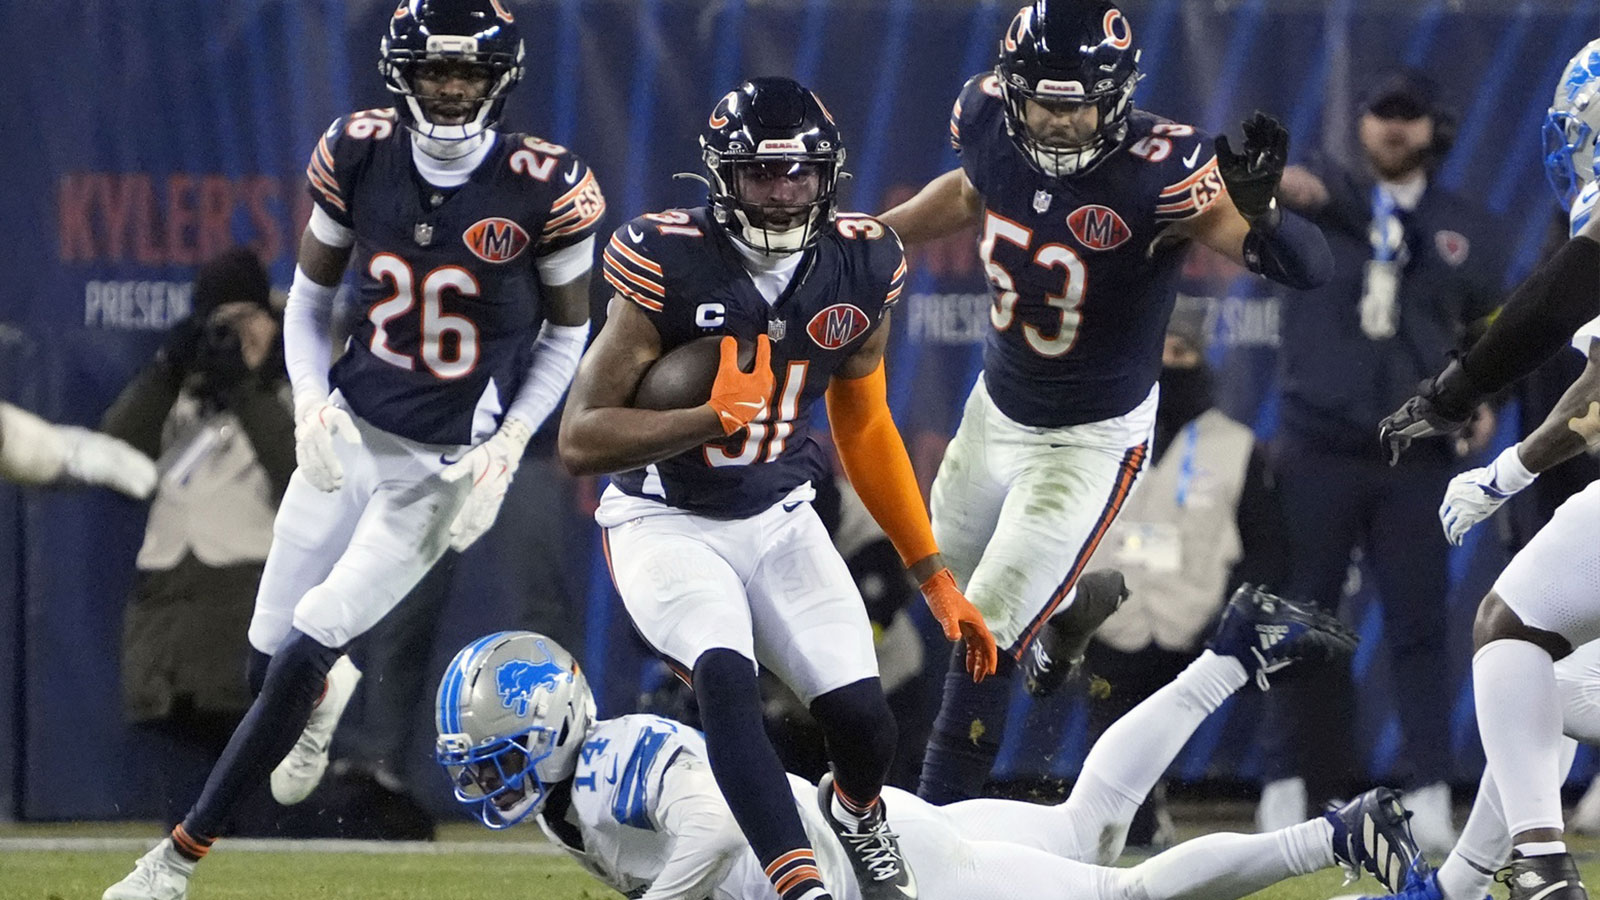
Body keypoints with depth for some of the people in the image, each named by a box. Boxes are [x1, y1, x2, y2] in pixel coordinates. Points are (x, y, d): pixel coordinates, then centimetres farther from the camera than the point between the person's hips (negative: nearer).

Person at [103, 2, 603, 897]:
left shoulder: (543, 189, -15)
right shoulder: (359, 158, -6)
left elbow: (567, 332, 0)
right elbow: (309, 296, 8)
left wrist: (507, 449, -10)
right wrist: (311, 400, -9)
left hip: (448, 468, -3)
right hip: (351, 437, 4)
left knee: (305, 654, -10)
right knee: (271, 665, 6)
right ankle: (329, 694, 46)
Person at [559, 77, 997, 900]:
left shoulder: (858, 270, -5)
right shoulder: (670, 268, -19)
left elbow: (865, 430, 11)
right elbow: (580, 440, -19)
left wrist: (934, 577, 12)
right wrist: (711, 418, -31)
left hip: (777, 517, 4)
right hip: (665, 521, -4)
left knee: (864, 721, -9)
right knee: (726, 676, -32)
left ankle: (858, 815, 29)